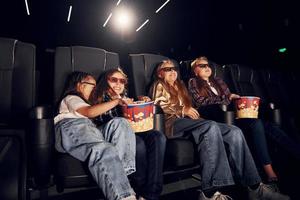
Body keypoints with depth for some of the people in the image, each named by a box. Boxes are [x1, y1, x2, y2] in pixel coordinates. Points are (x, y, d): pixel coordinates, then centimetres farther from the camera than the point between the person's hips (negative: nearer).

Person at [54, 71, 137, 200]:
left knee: (120, 123, -16)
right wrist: (116, 101, -4)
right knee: (105, 151, -35)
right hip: (72, 128, -7)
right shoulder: (70, 98, 21)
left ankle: (123, 170, -34)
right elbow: (89, 112, -2)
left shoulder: (84, 102, 46)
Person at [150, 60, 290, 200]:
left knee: (234, 132, -17)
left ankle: (254, 186, -18)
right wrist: (183, 110, -12)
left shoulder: (179, 85, 33)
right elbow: (158, 108, -2)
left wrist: (191, 111, 4)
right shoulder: (159, 86, 14)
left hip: (187, 121, 6)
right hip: (172, 123, -6)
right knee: (212, 127, -37)